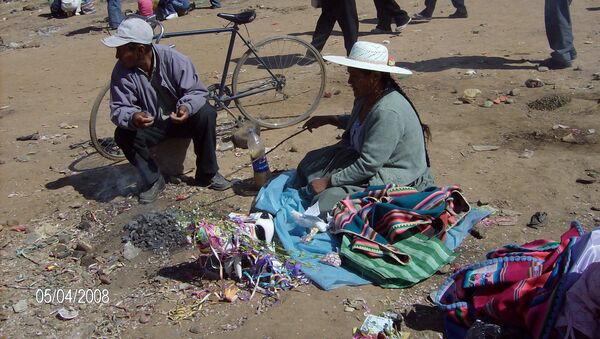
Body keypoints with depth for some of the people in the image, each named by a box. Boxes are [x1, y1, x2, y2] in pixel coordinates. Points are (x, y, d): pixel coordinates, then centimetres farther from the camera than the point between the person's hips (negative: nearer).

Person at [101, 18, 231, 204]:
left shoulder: (174, 60, -22)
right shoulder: (122, 71, -16)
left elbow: (197, 91, -18)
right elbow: (119, 109, -18)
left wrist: (187, 108, -41)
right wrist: (132, 118, -43)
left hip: (180, 119, -1)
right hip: (150, 125, 1)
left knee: (206, 113, -30)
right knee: (123, 135, -27)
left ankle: (207, 174, -12)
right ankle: (153, 181, -6)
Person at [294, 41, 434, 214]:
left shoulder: (388, 112, -31)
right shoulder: (365, 97, -1)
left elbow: (367, 166, -30)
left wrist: (328, 181, -22)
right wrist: (328, 119, 11)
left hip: (397, 179, -10)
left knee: (329, 199, -24)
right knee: (312, 161, 8)